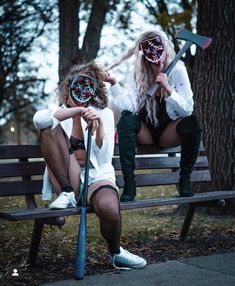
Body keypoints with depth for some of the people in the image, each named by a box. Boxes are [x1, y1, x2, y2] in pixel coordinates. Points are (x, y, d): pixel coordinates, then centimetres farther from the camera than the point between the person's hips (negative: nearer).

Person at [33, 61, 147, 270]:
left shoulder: (104, 113, 8)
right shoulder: (60, 114, 10)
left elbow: (104, 158, -5)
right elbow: (39, 119, -18)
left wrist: (99, 125, -19)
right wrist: (77, 110, -21)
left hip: (97, 177, -1)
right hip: (69, 181, 1)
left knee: (109, 208, -37)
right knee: (50, 127, -18)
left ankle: (116, 254, -3)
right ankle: (67, 193, -17)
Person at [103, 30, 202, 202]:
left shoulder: (177, 70, -13)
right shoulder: (138, 73, -8)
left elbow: (187, 110, -19)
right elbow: (129, 107, -21)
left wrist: (168, 89, -31)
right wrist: (114, 83, -28)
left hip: (169, 132, -1)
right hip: (145, 133, 1)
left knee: (191, 122, -30)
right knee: (126, 118, -29)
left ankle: (185, 179, -14)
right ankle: (129, 184, -28)